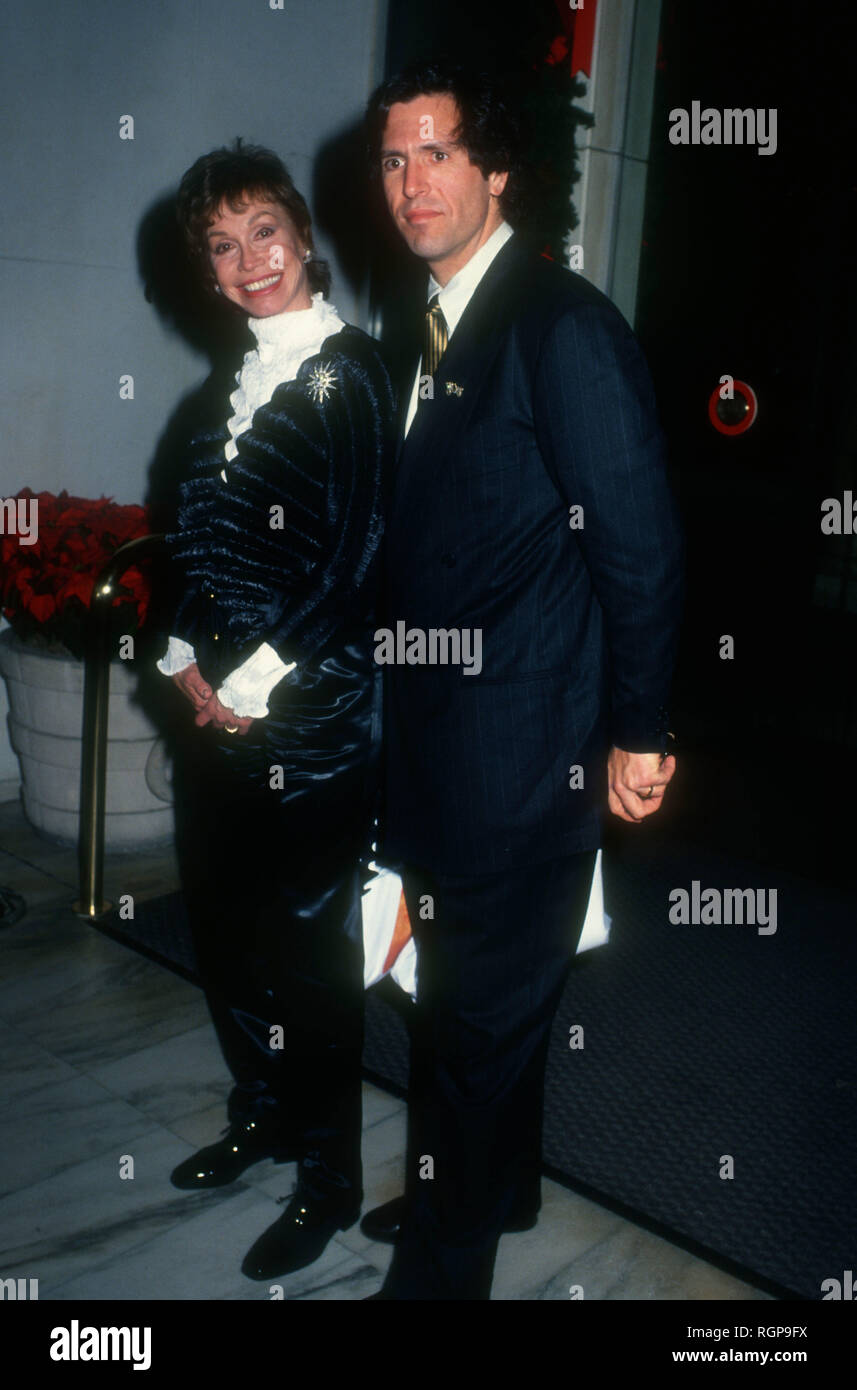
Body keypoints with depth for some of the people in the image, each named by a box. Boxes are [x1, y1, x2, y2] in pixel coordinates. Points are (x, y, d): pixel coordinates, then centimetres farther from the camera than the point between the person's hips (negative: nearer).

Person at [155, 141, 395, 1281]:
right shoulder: (249, 380, 14)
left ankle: (330, 1180, 23)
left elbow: (352, 558, -16)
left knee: (306, 946, 3)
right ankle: (263, 1115, 40)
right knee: (224, 923, 17)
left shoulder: (347, 373, -9)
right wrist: (189, 659, 2)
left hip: (311, 716, -8)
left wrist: (252, 684, -13)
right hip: (224, 707, 8)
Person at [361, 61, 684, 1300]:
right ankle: (490, 1187, 45)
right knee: (466, 988, 22)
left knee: (481, 1007, 6)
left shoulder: (563, 324, -14)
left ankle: (443, 1264, 27)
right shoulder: (437, 331, 12)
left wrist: (637, 732, -13)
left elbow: (640, 543, -16)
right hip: (444, 734, 9)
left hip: (523, 744, -8)